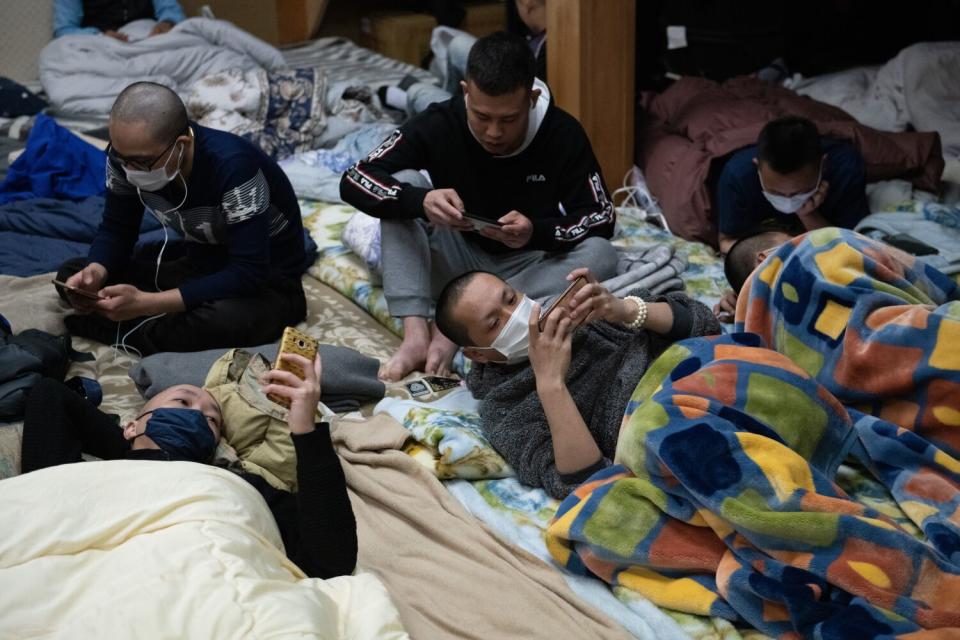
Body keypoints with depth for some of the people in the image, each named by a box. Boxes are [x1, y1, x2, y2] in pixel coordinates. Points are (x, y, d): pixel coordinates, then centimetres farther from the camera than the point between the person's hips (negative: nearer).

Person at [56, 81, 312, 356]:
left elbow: (249, 274, -34)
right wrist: (95, 272, -23)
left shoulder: (231, 165, -32)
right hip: (201, 268, 6)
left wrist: (147, 303, -39)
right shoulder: (127, 153, -14)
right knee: (70, 275, -6)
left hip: (267, 281, -6)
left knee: (224, 318, -41)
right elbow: (116, 229, 1)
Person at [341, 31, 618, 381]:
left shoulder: (563, 133, -17)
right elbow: (353, 180, -19)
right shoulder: (439, 124, -16)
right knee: (403, 186, -22)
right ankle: (415, 334, -31)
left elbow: (603, 219, -14)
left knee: (601, 255, -30)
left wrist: (537, 232, -35)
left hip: (527, 267, 0)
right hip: (458, 261, 0)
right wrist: (421, 200, -40)